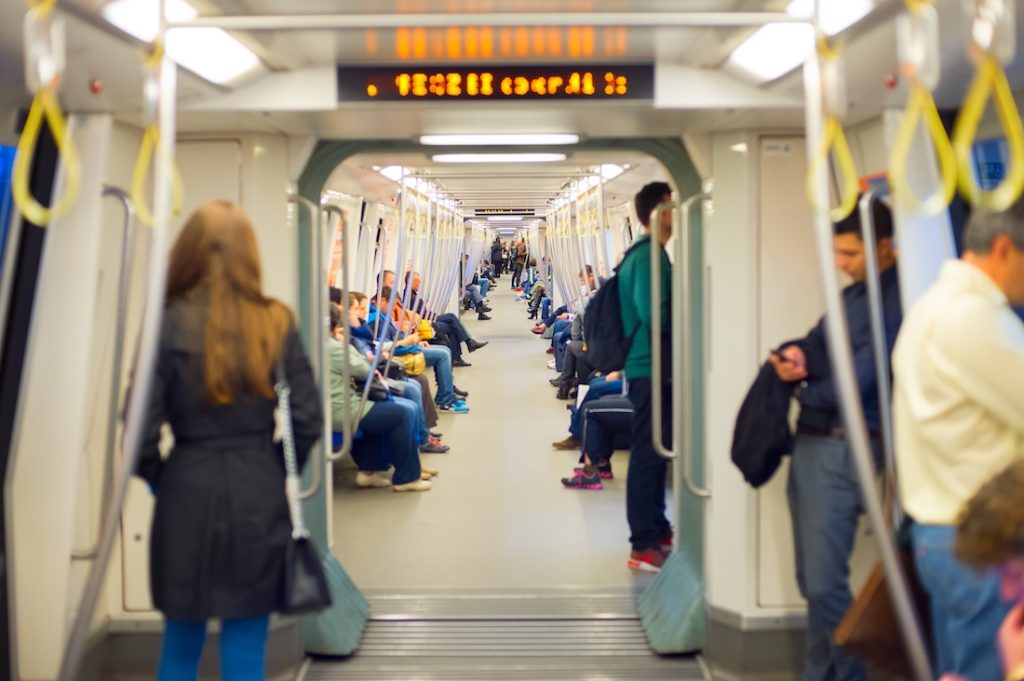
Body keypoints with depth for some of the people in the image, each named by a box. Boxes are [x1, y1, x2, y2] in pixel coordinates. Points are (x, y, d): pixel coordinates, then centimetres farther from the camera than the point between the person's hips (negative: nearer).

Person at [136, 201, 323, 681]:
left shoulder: (169, 325, -7)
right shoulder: (276, 324, -3)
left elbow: (143, 426, -9)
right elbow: (308, 420, -5)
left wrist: (159, 480, 8)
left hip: (187, 496, 0)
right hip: (261, 499, 1)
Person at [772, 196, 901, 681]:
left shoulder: (896, 300, -15)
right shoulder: (851, 294, 16)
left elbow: (857, 381, -20)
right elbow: (816, 345, 17)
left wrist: (803, 390, -2)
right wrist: (795, 354, -8)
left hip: (842, 448, -9)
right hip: (808, 440, 9)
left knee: (825, 584, -8)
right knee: (811, 581, 15)